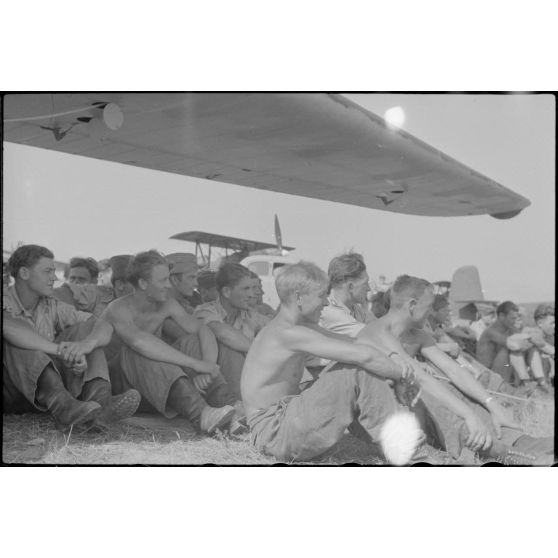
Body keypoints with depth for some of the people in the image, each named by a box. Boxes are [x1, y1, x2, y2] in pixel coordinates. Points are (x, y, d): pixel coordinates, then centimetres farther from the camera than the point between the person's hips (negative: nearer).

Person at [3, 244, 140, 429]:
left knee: (85, 329, -8)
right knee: (14, 339, -28)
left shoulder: (52, 308, 5)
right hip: (10, 396, -5)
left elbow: (105, 327, -6)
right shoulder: (6, 304, -10)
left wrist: (86, 344, -30)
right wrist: (59, 349, -43)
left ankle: (99, 400, -34)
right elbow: (7, 326, -36)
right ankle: (62, 405, -48)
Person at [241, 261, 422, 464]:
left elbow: (350, 344, 16)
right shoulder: (287, 333, -21)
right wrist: (401, 371, -8)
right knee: (357, 371, -17)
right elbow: (363, 356, -23)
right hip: (273, 431, -11)